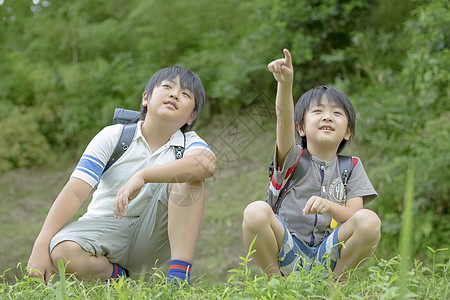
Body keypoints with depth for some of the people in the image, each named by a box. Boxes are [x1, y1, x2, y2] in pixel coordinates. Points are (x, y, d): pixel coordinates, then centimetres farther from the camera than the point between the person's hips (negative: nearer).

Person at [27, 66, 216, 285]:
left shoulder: (189, 143, -3)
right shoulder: (113, 136, -4)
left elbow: (207, 162, -31)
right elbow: (75, 192, -13)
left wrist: (143, 176, -43)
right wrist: (41, 246, -24)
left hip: (152, 239, 1)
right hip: (106, 228, 0)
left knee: (190, 175, -22)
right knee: (62, 252, -33)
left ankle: (179, 274, -24)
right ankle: (120, 276, -4)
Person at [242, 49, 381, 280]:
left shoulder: (351, 167, 10)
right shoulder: (293, 158, 4)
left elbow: (354, 215, -2)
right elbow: (284, 121, -18)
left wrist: (328, 206, -25)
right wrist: (285, 84, -38)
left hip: (328, 257, 2)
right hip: (286, 252, -1)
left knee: (369, 221, -26)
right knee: (256, 211, -30)